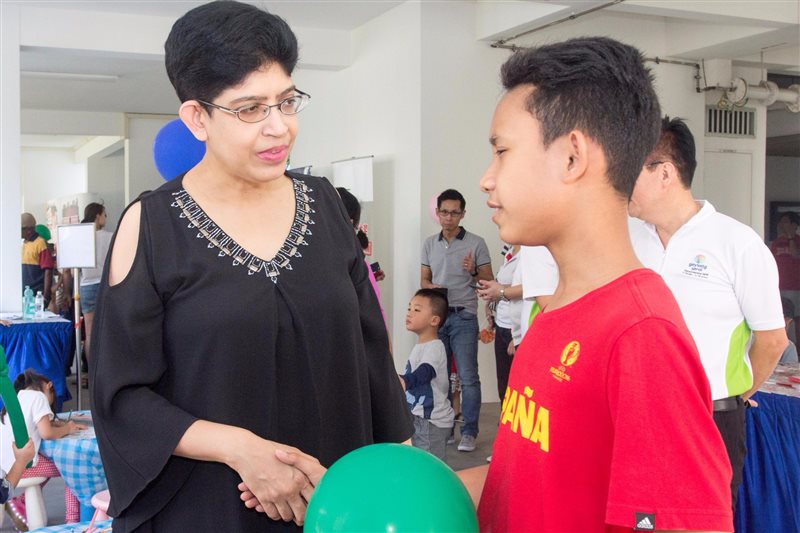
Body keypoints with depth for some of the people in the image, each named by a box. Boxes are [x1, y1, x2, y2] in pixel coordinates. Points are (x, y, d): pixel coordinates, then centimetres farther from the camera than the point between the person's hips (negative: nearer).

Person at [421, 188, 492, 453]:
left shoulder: (476, 243, -2)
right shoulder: (430, 244, 11)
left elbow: (488, 281, 1)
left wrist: (473, 272, -19)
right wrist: (431, 287, -6)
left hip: (463, 317, -4)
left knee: (468, 377, -6)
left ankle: (469, 432, 1)